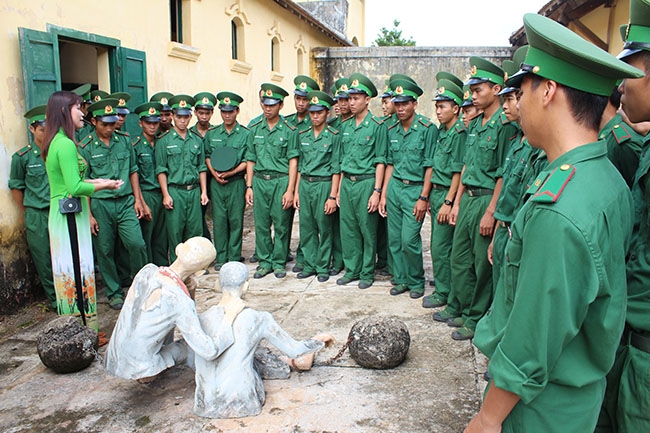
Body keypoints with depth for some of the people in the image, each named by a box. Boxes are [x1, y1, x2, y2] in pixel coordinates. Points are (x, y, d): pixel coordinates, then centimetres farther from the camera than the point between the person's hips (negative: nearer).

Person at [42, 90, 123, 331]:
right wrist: (104, 185, -9)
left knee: (68, 268, 16)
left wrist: (94, 182, 12)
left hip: (59, 214, 10)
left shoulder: (55, 143, 13)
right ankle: (86, 328, 7)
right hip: (71, 215, -10)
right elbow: (75, 188, -21)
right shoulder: (66, 144, -17)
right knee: (79, 269, -3)